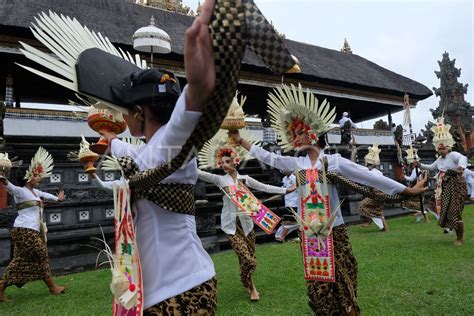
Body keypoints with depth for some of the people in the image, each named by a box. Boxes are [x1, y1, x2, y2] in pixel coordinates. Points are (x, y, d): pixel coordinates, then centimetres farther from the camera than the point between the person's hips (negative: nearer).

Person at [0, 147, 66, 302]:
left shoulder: (35, 191, 14)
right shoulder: (21, 191, -11)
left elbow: (44, 195, 35)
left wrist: (57, 198, 55)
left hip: (32, 230, 9)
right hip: (25, 230, -9)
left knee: (22, 260, 10)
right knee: (42, 255, -2)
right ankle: (52, 286, 9)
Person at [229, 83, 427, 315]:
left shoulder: (334, 161, -6)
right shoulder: (296, 163, 5)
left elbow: (369, 177, -7)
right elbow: (267, 157, 11)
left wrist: (408, 190, -7)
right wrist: (240, 140, 14)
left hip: (334, 231, -3)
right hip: (309, 233, 4)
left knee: (342, 286, 3)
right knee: (318, 288, 11)